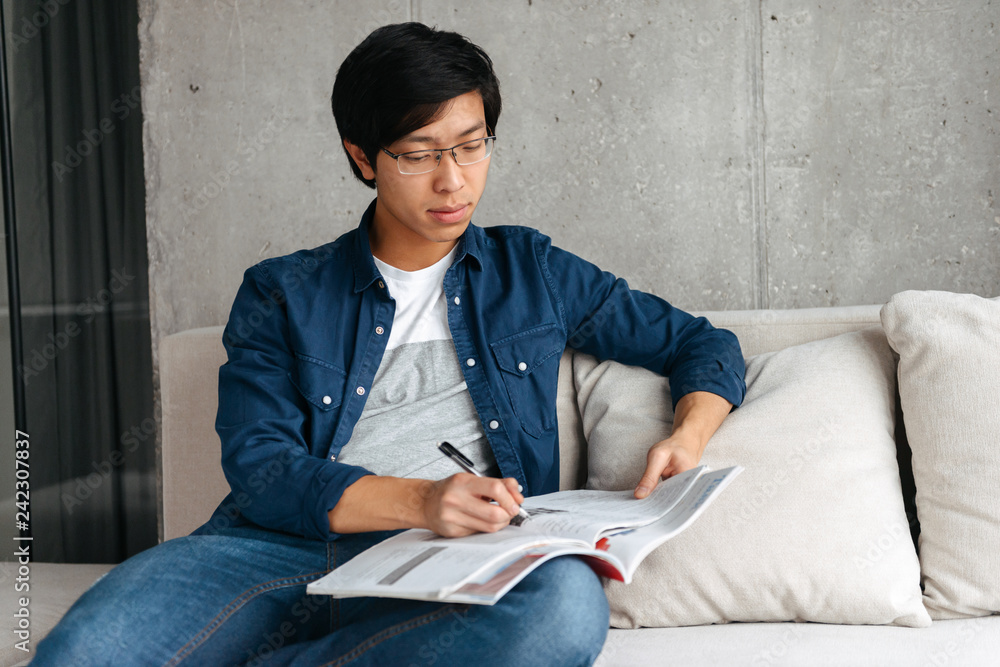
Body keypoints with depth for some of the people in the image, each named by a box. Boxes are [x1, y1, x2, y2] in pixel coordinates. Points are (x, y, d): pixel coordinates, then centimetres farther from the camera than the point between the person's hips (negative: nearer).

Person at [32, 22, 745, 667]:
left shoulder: (532, 273, 18)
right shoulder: (283, 294, 14)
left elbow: (704, 345, 23)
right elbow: (257, 466, 0)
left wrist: (685, 440, -1)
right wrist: (419, 501, -16)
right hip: (285, 547, -2)